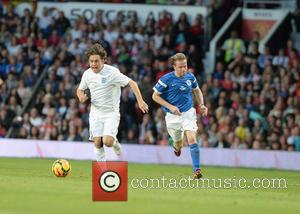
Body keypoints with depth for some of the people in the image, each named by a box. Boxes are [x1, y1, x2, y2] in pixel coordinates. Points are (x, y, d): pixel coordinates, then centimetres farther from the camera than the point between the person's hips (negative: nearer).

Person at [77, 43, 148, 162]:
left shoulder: (112, 72, -15)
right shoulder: (87, 74, 2)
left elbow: (132, 83, -16)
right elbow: (80, 89, 19)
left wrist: (140, 101, -24)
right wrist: (82, 97, -5)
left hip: (111, 113, -4)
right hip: (96, 113, 4)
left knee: (107, 141, -18)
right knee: (97, 142, -7)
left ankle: (115, 142, 18)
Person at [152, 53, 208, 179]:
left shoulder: (190, 77, -2)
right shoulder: (166, 79, -14)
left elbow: (197, 91, 18)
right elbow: (155, 96, -7)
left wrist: (201, 105, 3)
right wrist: (170, 107, -16)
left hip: (188, 113, 1)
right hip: (173, 115, -1)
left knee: (192, 139, -19)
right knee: (179, 144, 14)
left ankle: (196, 170, -18)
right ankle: (176, 146, 55)